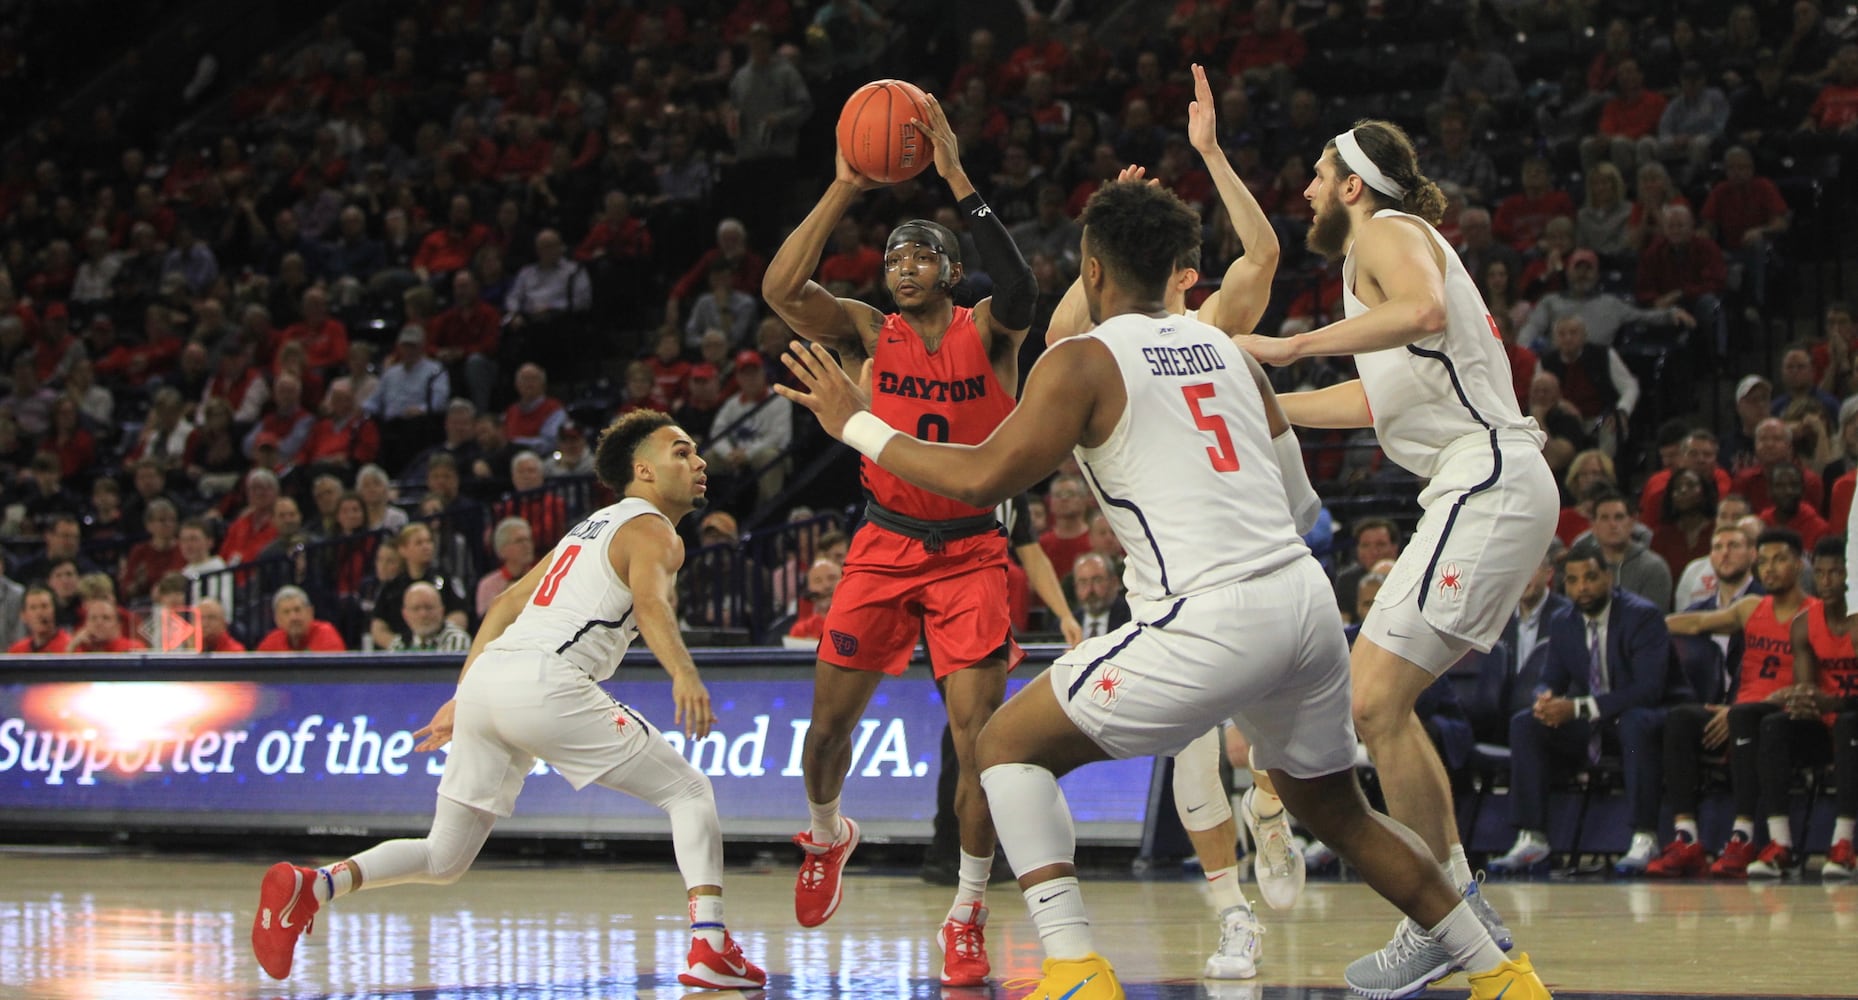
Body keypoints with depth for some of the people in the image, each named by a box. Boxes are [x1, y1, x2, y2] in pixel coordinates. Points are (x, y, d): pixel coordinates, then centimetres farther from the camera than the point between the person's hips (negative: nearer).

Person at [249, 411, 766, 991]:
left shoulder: (593, 526, 30)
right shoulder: (653, 533, 4)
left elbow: (508, 604, 31)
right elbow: (650, 602, -18)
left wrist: (463, 698, 32)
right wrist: (683, 673, -35)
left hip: (486, 679, 8)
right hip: (544, 680, -8)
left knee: (444, 861, 13)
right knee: (689, 792, 4)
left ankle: (313, 885, -9)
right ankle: (711, 950, -10)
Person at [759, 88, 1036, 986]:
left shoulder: (986, 332, -5)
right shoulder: (867, 334, -1)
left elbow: (1019, 291, -29)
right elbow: (780, 290, -18)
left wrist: (958, 181, -32)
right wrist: (845, 189, -22)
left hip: (970, 550, -2)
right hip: (884, 547, 2)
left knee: (977, 729, -12)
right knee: (831, 720, 7)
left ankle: (967, 915, 1)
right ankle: (827, 835, 40)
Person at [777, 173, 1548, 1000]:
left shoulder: (1083, 362, 0)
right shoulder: (1225, 349, 20)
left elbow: (981, 478, -7)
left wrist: (858, 425, 5)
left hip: (1212, 616, -7)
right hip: (1306, 600, 7)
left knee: (1009, 746, 6)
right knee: (1334, 809, 28)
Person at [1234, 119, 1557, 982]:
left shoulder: (1386, 232, -4)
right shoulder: (1381, 247, 27)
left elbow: (1425, 310, -28)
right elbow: (1380, 398, 39)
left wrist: (1292, 348, -26)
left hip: (1486, 482, -11)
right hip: (1482, 490, 11)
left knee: (1375, 704, -13)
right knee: (1372, 697, 12)